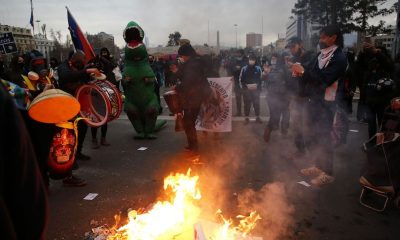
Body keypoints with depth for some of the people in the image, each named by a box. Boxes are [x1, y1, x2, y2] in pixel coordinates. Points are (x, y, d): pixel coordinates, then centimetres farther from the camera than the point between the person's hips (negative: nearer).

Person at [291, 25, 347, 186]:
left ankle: (327, 173, 16)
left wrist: (304, 71, -17)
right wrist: (300, 70, -7)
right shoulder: (322, 55, 10)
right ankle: (319, 166, 34)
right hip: (313, 100, 8)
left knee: (323, 138, 0)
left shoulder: (339, 58, -13)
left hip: (325, 104, -8)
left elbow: (324, 79, -22)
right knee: (312, 137, 16)